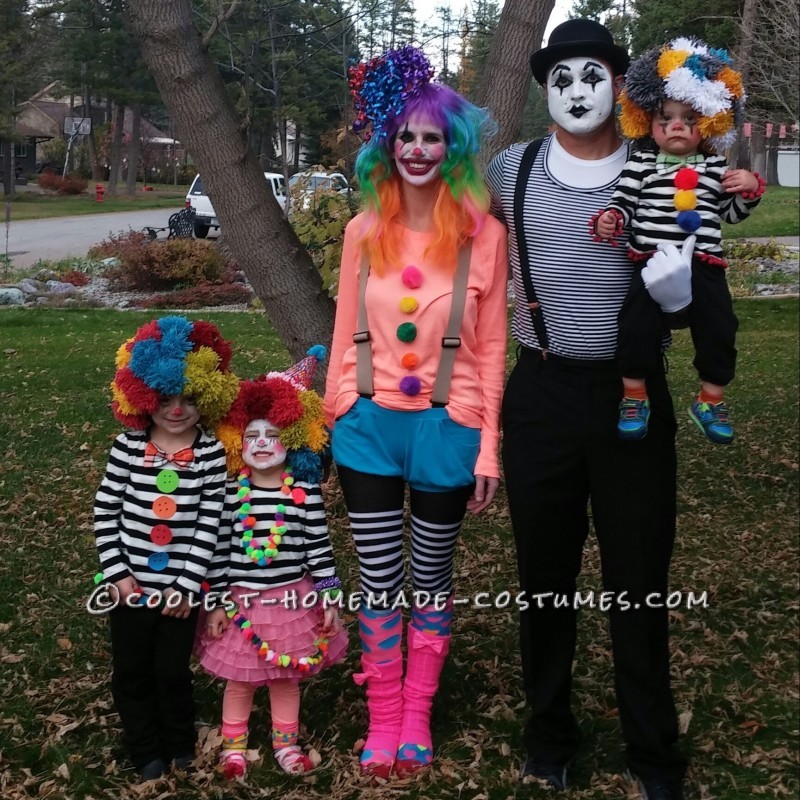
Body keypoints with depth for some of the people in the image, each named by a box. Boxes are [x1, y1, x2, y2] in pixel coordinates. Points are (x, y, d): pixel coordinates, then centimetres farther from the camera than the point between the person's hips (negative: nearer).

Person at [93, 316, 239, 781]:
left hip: (181, 587, -1)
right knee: (131, 672, 13)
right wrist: (116, 573, -8)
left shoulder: (211, 454, -10)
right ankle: (146, 753, 34)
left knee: (173, 670, 11)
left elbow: (209, 524, -10)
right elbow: (106, 511, -3)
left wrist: (188, 584, -12)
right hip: (130, 585, 2)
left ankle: (181, 746, 37)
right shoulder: (128, 447, -6)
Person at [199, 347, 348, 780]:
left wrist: (329, 597, -2)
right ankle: (233, 745, 33)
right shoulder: (231, 493, -9)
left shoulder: (305, 491, -8)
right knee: (239, 680, 14)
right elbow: (218, 548, -5)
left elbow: (319, 546, -3)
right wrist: (217, 601, -4)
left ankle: (286, 743, 34)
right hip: (243, 601, 0)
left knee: (287, 678, 16)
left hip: (293, 599, 1)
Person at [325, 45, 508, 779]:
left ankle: (417, 717, 27)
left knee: (432, 577, 13)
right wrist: (332, 423, 7)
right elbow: (345, 336, 7)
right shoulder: (364, 231, 1)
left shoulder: (482, 233, -6)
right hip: (370, 424, 2)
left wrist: (487, 446, -5)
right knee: (379, 580, 7)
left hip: (446, 427, -2)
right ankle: (383, 721, 21)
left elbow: (490, 346, -4)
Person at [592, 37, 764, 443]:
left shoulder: (716, 167, 10)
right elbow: (623, 202, 3)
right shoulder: (641, 164, 4)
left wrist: (750, 189, -1)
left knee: (718, 329, 1)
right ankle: (634, 396, 10)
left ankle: (711, 400, 16)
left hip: (703, 265, 2)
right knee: (637, 326, -6)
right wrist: (610, 219, -18)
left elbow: (733, 213, 17)